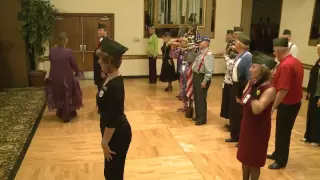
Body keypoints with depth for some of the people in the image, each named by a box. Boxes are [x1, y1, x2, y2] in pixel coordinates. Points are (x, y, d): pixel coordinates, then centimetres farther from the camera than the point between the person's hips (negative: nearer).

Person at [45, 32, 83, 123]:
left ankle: (60, 113, 38)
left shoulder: (51, 51, -8)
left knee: (58, 95, 23)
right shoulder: (69, 52, -16)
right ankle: (67, 116, 26)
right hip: (67, 78, -3)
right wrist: (78, 72, 12)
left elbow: (51, 61, 5)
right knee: (67, 96, 15)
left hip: (55, 77, 3)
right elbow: (74, 65, -6)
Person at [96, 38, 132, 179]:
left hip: (117, 135, -9)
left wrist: (105, 142, -16)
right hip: (114, 133, 9)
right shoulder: (110, 79, 1)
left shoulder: (115, 86, -28)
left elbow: (112, 119, -25)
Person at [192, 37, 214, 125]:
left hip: (202, 77, -9)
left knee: (201, 98, -1)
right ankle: (198, 116, 31)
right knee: (196, 98, 17)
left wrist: (205, 81, -23)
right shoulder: (199, 53, 13)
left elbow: (209, 70, -22)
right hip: (196, 76, 9)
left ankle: (202, 119, 11)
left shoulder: (208, 54, -17)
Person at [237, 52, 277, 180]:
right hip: (246, 126, 8)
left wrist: (254, 91, -31)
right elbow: (241, 101, 7)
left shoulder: (269, 89, -24)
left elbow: (257, 109, -32)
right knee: (245, 158, 20)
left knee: (254, 161, 8)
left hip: (258, 129, -8)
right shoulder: (252, 82, 1)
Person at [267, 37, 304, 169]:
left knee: (282, 132, 5)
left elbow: (283, 90, -28)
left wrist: (273, 107, -22)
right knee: (283, 131, 21)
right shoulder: (296, 62, 6)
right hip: (295, 102, 9)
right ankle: (277, 154, 36)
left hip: (287, 104, -9)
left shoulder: (285, 65, -25)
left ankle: (281, 161, 19)